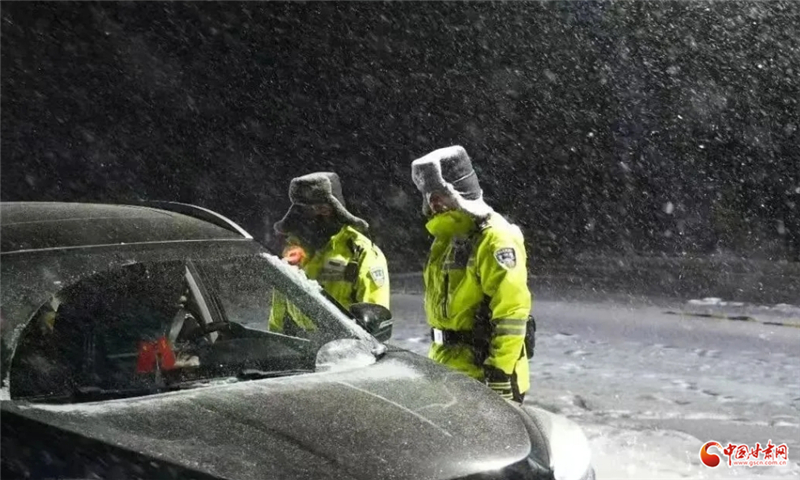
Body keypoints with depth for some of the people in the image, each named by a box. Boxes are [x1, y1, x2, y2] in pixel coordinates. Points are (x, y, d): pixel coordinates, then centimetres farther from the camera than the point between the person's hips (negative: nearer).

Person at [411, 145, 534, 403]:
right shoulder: (447, 237, 15)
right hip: (446, 365, 10)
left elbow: (512, 311, -22)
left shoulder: (495, 237, -16)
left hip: (483, 368, -10)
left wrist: (500, 371, -25)